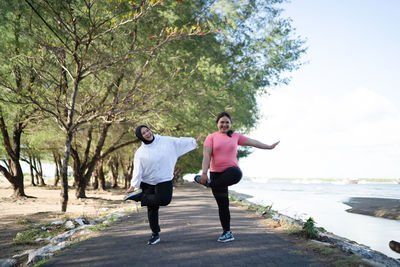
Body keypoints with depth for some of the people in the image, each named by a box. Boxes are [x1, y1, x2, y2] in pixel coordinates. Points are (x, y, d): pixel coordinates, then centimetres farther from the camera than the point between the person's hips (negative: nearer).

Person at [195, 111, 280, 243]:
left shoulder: (236, 136, 12)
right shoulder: (211, 137, 4)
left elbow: (253, 142, 16)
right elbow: (206, 156, -5)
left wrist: (269, 147, 17)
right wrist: (204, 173, -15)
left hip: (232, 170, 1)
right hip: (216, 172, 0)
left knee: (237, 174, -39)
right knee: (222, 204, 3)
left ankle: (209, 183, -20)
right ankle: (227, 233, 16)